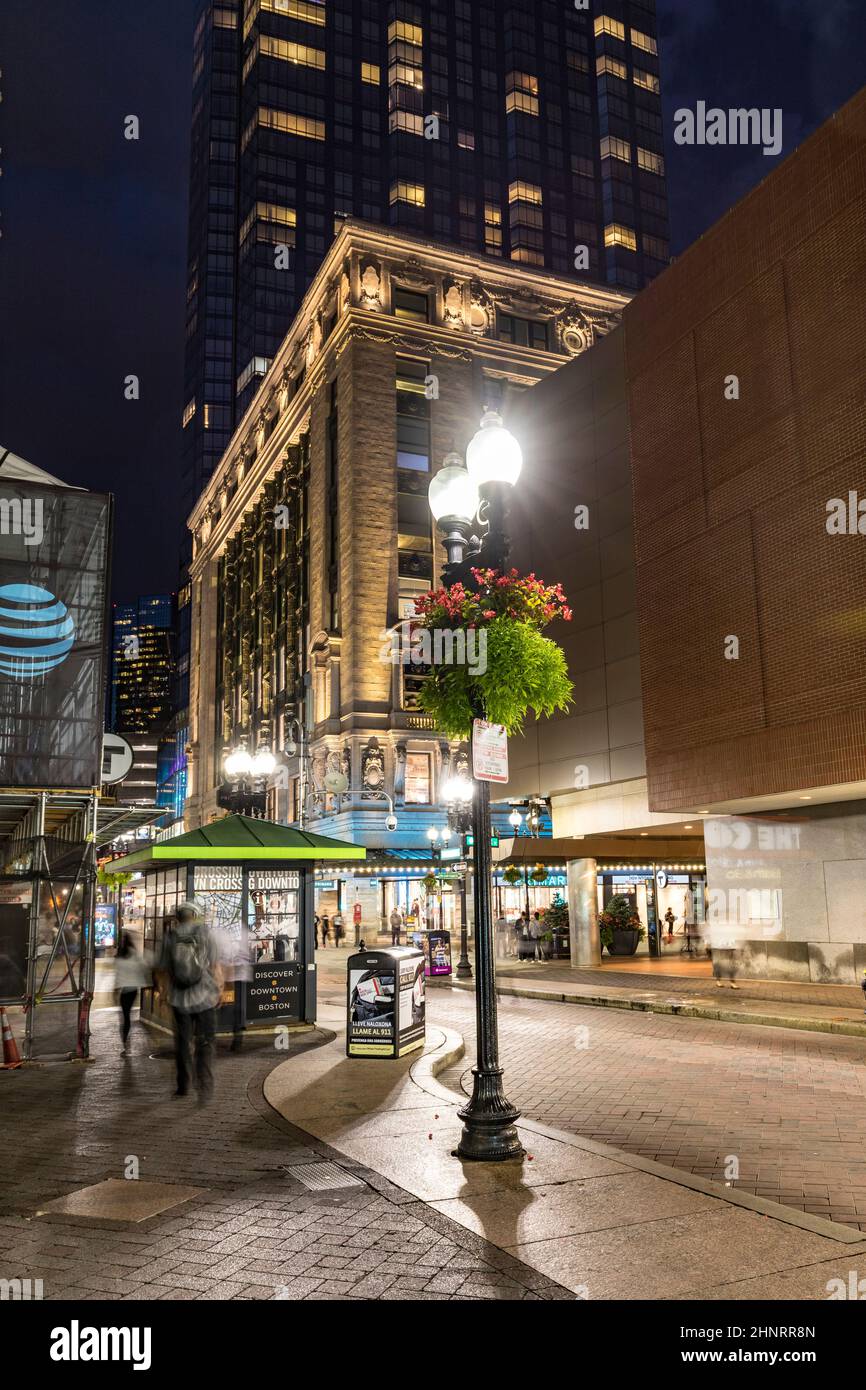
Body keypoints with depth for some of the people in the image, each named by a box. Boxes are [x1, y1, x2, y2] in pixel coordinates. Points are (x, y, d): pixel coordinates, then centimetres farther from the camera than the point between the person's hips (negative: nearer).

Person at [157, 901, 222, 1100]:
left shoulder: (170, 937, -1)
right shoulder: (206, 933, -6)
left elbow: (164, 970, 2)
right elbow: (215, 967, -6)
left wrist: (163, 991, 16)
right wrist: (220, 989, 6)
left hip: (179, 998, 2)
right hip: (204, 997, -2)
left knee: (182, 1042, 16)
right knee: (204, 1043, 5)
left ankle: (183, 1086, 25)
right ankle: (205, 1087, -5)